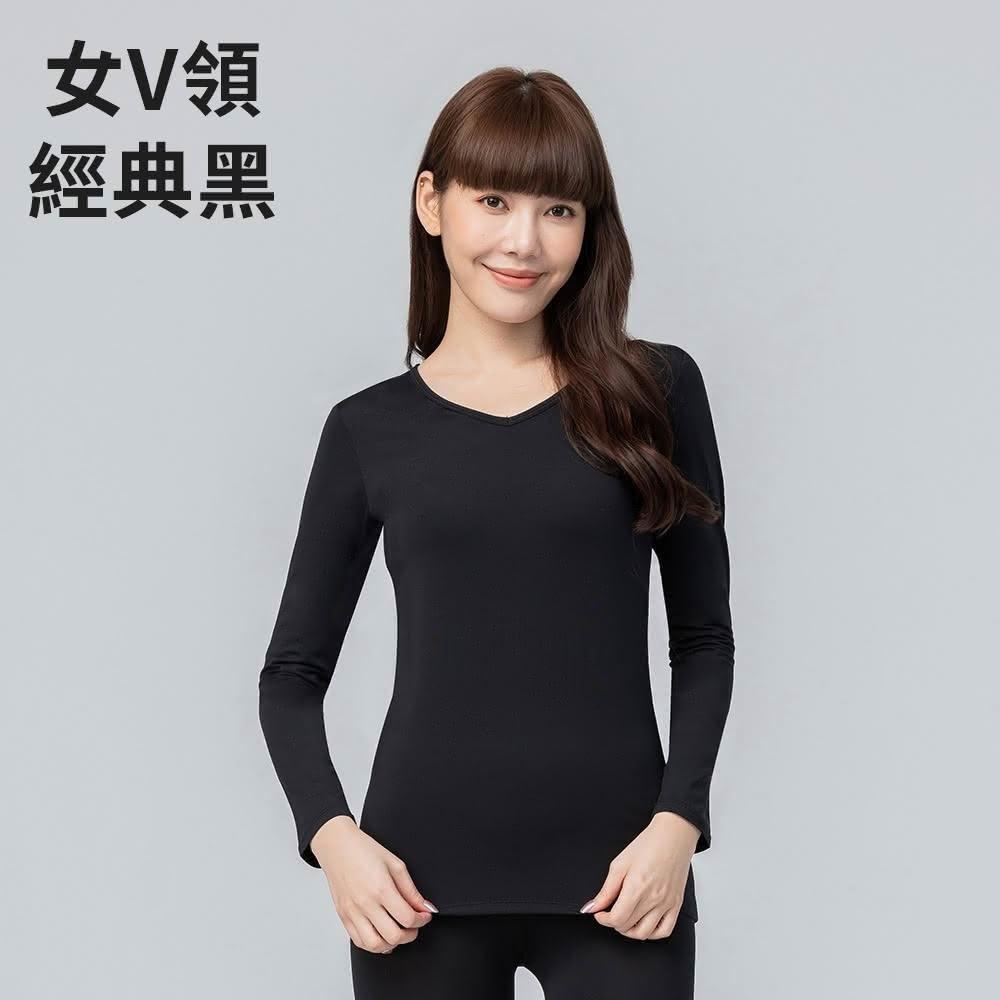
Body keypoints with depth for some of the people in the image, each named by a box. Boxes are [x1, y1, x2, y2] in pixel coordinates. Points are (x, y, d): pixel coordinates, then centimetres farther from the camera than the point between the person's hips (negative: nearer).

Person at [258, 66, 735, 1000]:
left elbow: (703, 637, 7)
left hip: (615, 883, 0)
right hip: (423, 885, 1)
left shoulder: (654, 390, 2)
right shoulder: (369, 429, 4)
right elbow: (293, 671, 7)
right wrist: (330, 833, -7)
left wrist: (678, 820, -5)